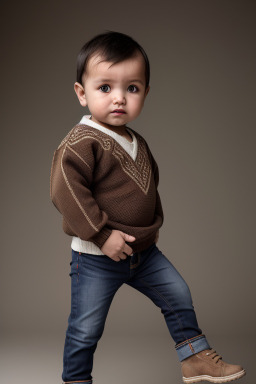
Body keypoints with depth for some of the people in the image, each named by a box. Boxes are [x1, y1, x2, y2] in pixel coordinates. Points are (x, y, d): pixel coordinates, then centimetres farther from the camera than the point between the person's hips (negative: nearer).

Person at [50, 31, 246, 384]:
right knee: (86, 328, 3)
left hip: (143, 250, 8)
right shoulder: (81, 143, -21)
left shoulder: (136, 142, 6)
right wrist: (102, 234, -27)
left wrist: (153, 223, 17)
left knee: (178, 294, 16)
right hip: (95, 259, -7)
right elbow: (66, 191, -28)